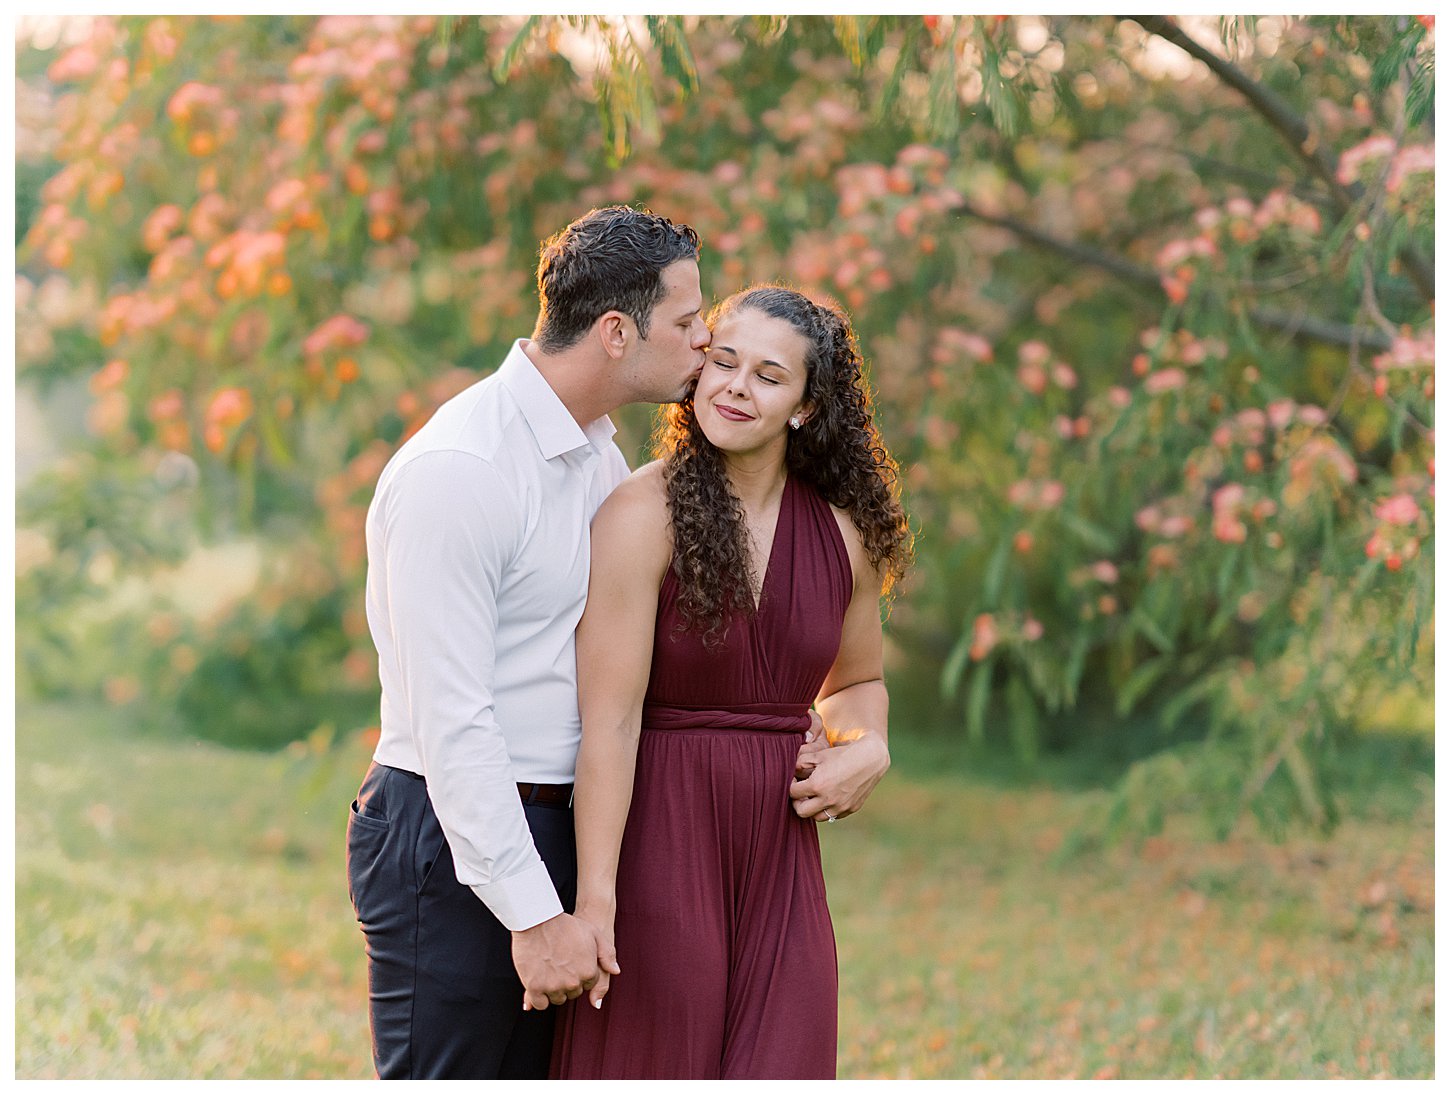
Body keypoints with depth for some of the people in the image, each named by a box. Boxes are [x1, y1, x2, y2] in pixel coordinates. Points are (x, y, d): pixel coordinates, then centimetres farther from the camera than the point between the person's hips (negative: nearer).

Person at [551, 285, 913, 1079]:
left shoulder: (844, 534, 6)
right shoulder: (642, 515, -9)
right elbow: (609, 720, -14)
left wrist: (867, 752, 2)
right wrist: (593, 902, -19)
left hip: (780, 862, 4)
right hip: (659, 844, -4)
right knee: (651, 1069, 4)